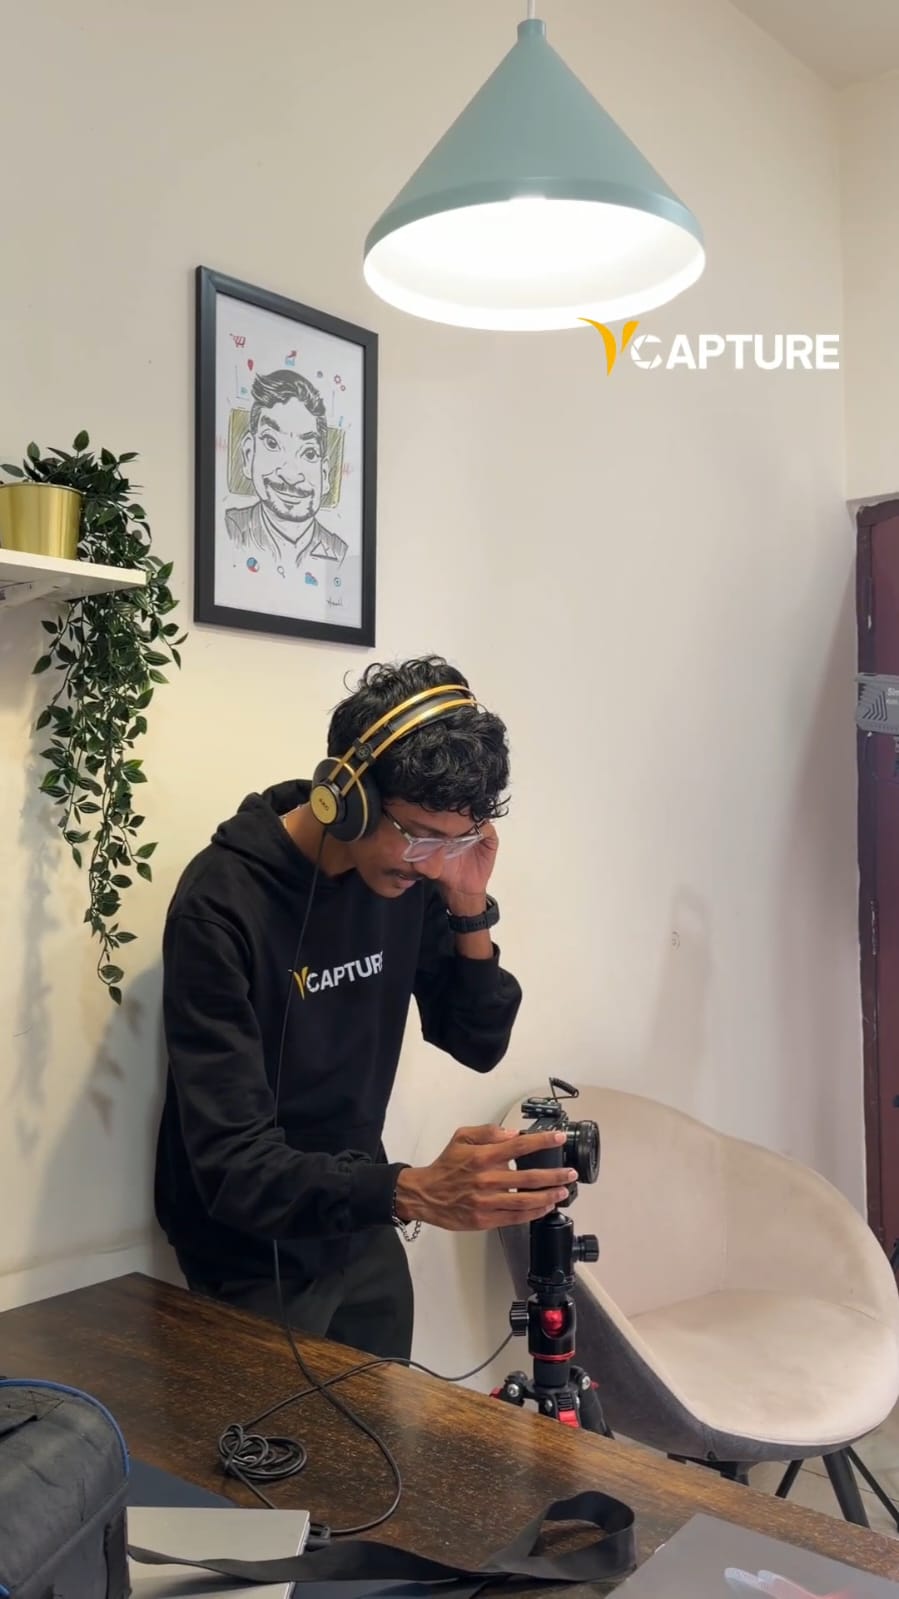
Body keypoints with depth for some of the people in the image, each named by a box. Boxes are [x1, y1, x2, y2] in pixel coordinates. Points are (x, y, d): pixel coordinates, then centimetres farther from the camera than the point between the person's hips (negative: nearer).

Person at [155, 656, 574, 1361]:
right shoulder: (223, 903, -28)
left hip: (362, 1228, 6)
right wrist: (413, 1191, -47)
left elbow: (480, 1045, -1)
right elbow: (233, 1164, -32)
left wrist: (470, 913, -18)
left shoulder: (412, 875, -10)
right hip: (254, 1254, -5)